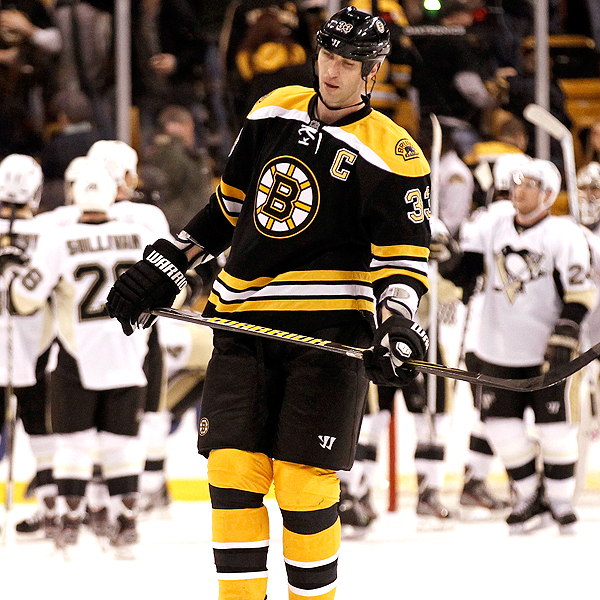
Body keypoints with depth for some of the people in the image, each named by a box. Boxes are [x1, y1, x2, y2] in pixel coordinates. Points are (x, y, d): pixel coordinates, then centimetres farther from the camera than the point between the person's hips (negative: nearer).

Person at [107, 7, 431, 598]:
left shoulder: (392, 156, -5)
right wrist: (165, 265, 19)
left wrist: (398, 325, -23)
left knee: (302, 486, -10)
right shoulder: (274, 112, 12)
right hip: (244, 323, 5)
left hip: (328, 328, -5)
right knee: (232, 472, -7)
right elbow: (231, 202, 23)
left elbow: (402, 257, -6)